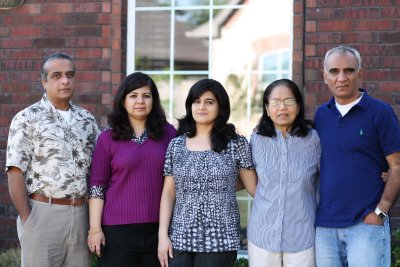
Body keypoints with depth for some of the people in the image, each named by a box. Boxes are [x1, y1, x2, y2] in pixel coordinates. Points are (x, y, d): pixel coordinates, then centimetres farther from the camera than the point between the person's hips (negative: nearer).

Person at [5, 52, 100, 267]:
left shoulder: (87, 120, 12)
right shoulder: (27, 119, -2)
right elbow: (15, 172, -7)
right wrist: (26, 220, -11)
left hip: (81, 214, 4)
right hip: (42, 213, -4)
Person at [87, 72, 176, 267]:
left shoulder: (168, 133, 6)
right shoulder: (108, 138, 2)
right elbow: (97, 186, 1)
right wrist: (95, 229, -5)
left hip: (159, 228, 1)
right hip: (118, 228, -1)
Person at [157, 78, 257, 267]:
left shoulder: (235, 144, 1)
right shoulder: (176, 145, 7)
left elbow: (255, 187, 3)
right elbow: (168, 192, 7)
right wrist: (163, 234, 1)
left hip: (219, 241, -2)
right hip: (179, 240, 2)